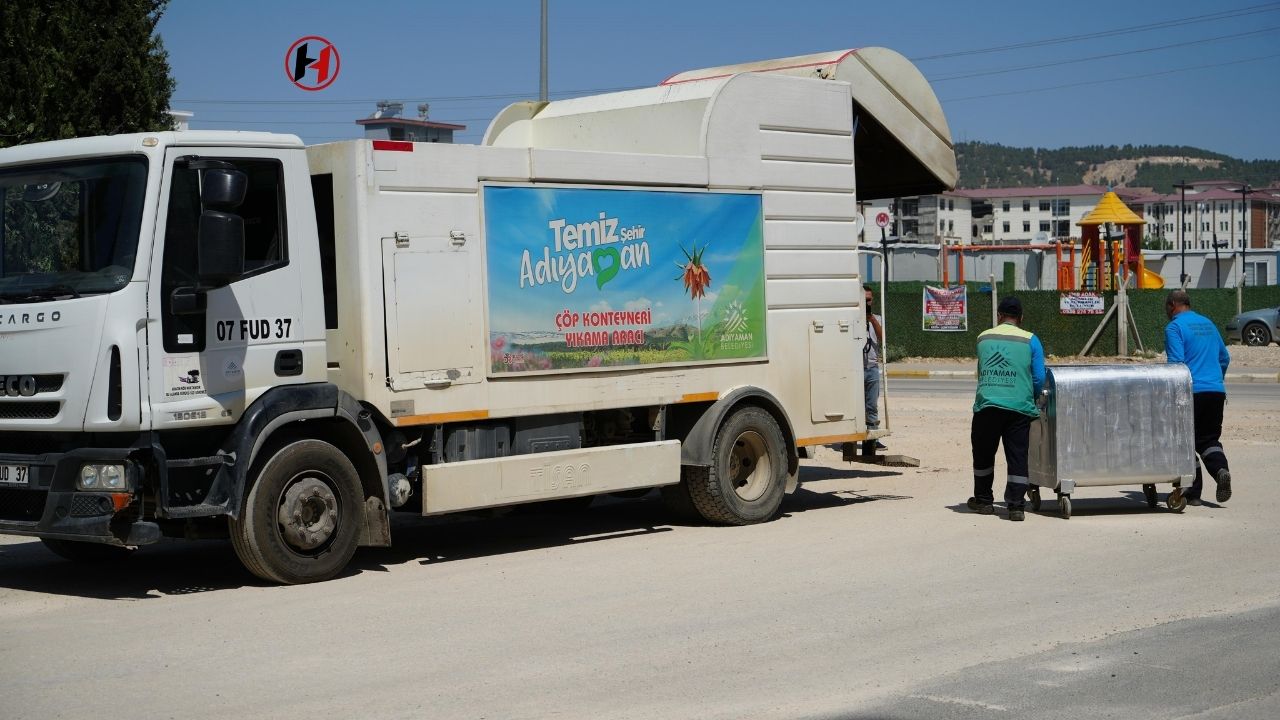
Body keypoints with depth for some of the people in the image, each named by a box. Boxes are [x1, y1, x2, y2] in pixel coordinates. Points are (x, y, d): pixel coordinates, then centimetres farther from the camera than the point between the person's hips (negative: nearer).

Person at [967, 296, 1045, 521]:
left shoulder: (983, 338, 10)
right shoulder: (1030, 341, 2)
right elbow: (1039, 379, 1)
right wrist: (1031, 401, 18)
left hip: (987, 405, 1)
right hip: (1019, 407, -1)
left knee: (983, 454, 16)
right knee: (1017, 456, 3)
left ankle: (983, 500, 25)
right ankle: (1016, 505, -1)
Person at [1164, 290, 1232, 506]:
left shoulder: (1174, 327, -5)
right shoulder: (1208, 324, 17)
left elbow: (1176, 362, -14)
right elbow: (1225, 358, 23)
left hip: (1192, 391, -6)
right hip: (1217, 391, 6)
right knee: (1209, 439, 13)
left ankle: (1193, 492, 3)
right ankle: (1221, 469, -15)